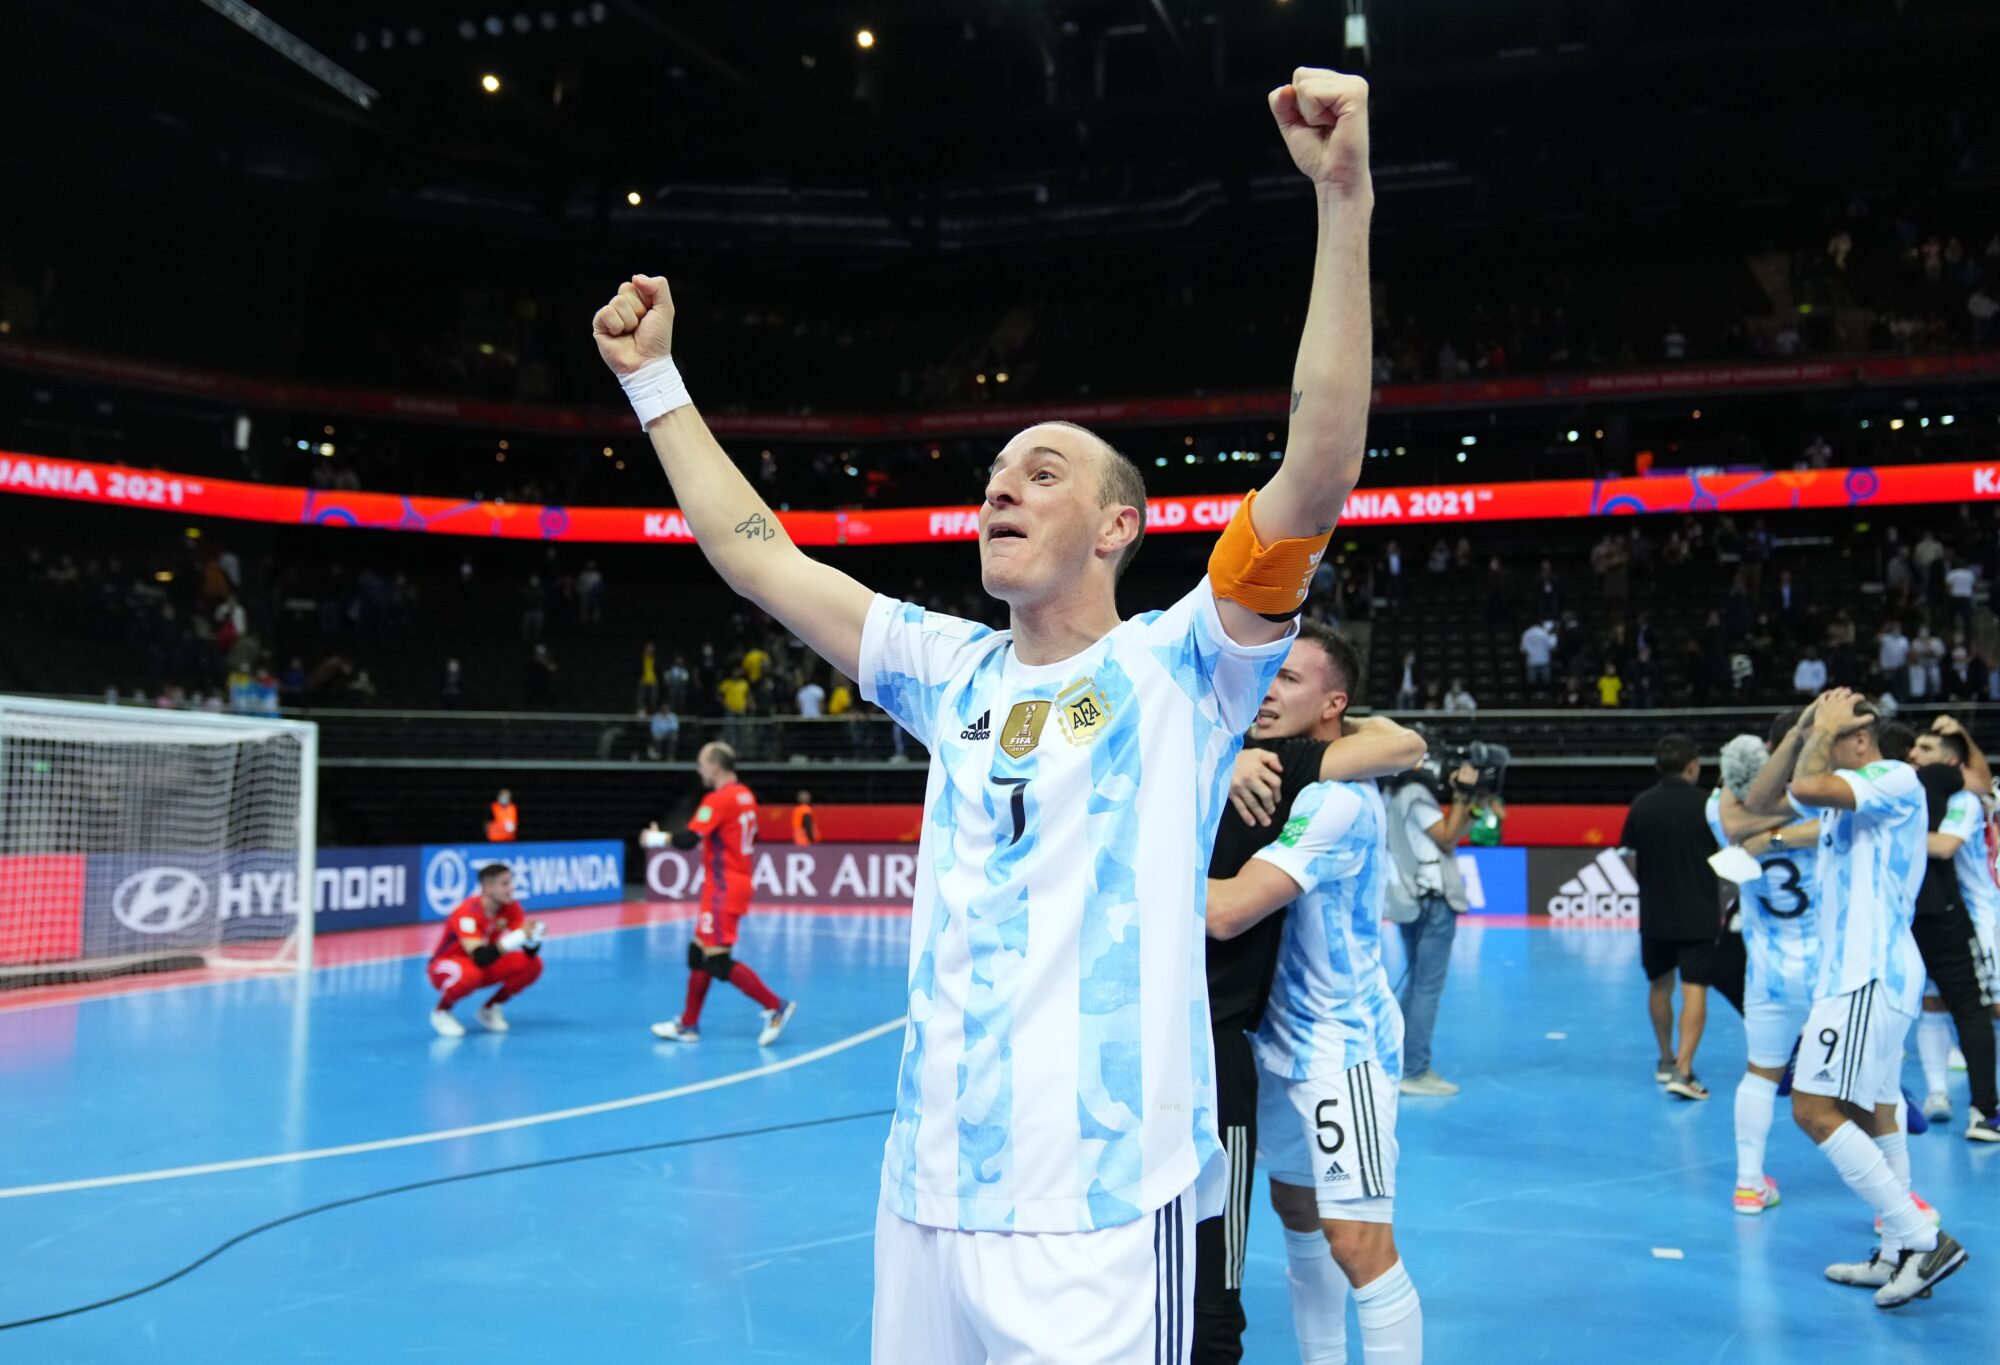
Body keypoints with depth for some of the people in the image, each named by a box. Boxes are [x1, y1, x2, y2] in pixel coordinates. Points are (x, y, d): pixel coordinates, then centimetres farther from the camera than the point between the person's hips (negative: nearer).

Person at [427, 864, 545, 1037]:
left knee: (532, 964, -16)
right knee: (469, 974, -41)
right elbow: (480, 957, -38)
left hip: (485, 966, 6)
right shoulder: (467, 913, -29)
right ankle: (440, 1011, -8)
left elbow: (530, 952, -13)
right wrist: (519, 936, -44)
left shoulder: (511, 908, -11)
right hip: (446, 966, -6)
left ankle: (489, 1009, 5)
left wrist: (533, 937, -36)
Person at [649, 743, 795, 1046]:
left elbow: (689, 839, -21)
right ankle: (688, 1025, 18)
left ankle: (775, 1007, -9)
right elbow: (751, 838, 21)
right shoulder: (746, 796, 11)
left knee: (718, 960, -9)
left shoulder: (718, 800, -16)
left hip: (723, 890, -10)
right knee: (699, 952, 13)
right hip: (739, 882, 10)